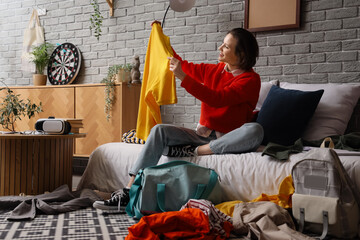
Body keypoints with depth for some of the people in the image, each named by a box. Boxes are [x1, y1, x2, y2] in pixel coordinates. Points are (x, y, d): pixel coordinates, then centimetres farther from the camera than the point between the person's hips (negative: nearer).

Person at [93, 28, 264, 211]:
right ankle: (128, 192, -25)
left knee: (255, 131, -37)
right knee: (159, 130, -18)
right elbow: (186, 67, 30)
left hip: (228, 141, -5)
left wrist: (183, 77, -29)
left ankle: (192, 152, -26)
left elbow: (217, 99, -23)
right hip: (202, 135, 5)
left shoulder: (250, 80, -7)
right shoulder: (214, 70, 13)